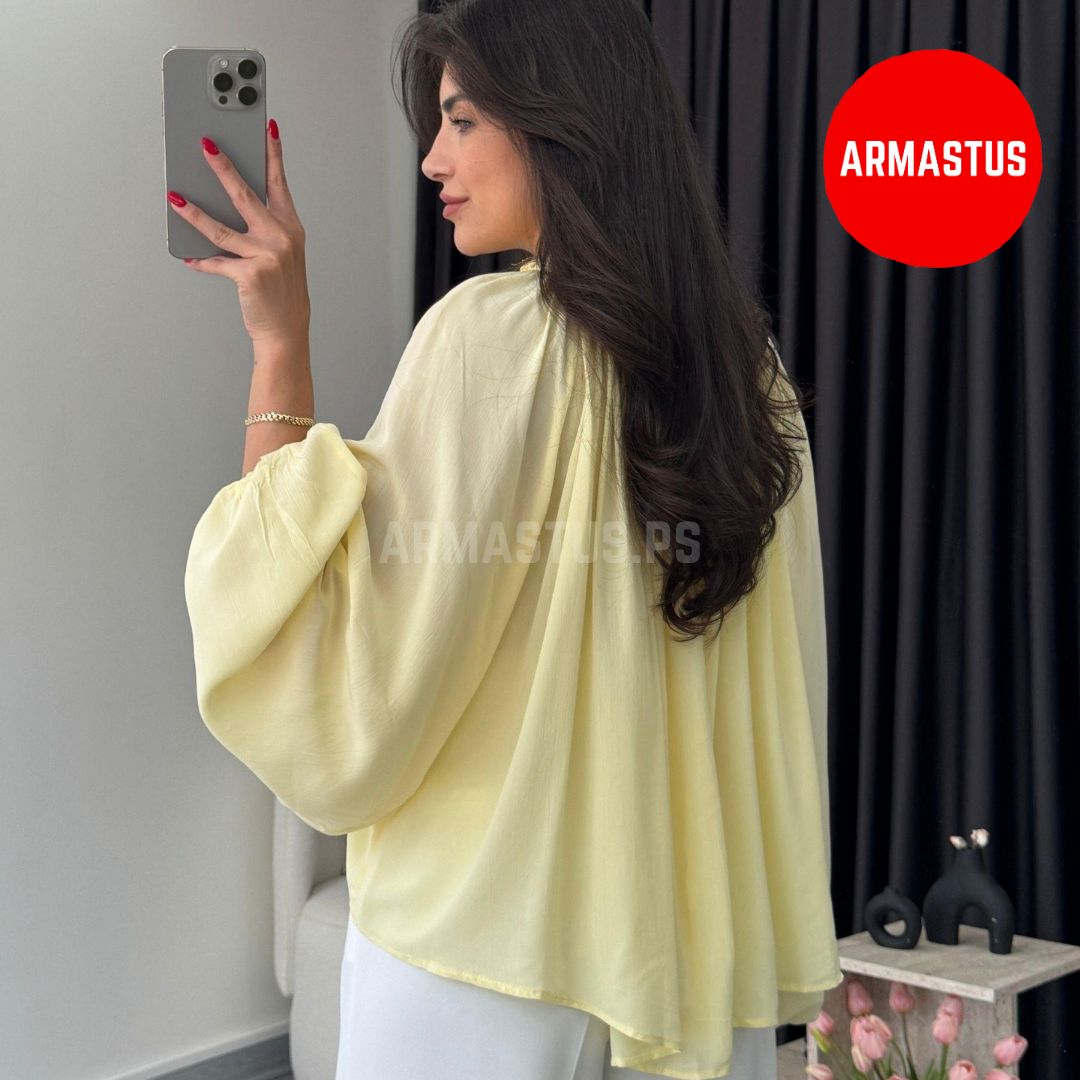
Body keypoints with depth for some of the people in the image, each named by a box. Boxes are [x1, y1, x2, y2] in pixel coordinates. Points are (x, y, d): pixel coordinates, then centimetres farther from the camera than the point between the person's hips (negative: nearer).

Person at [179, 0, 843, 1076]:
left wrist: (280, 344, -13)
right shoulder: (745, 362, 3)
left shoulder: (491, 334, -15)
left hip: (492, 956, -5)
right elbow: (782, 694, 9)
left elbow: (333, 700, -15)